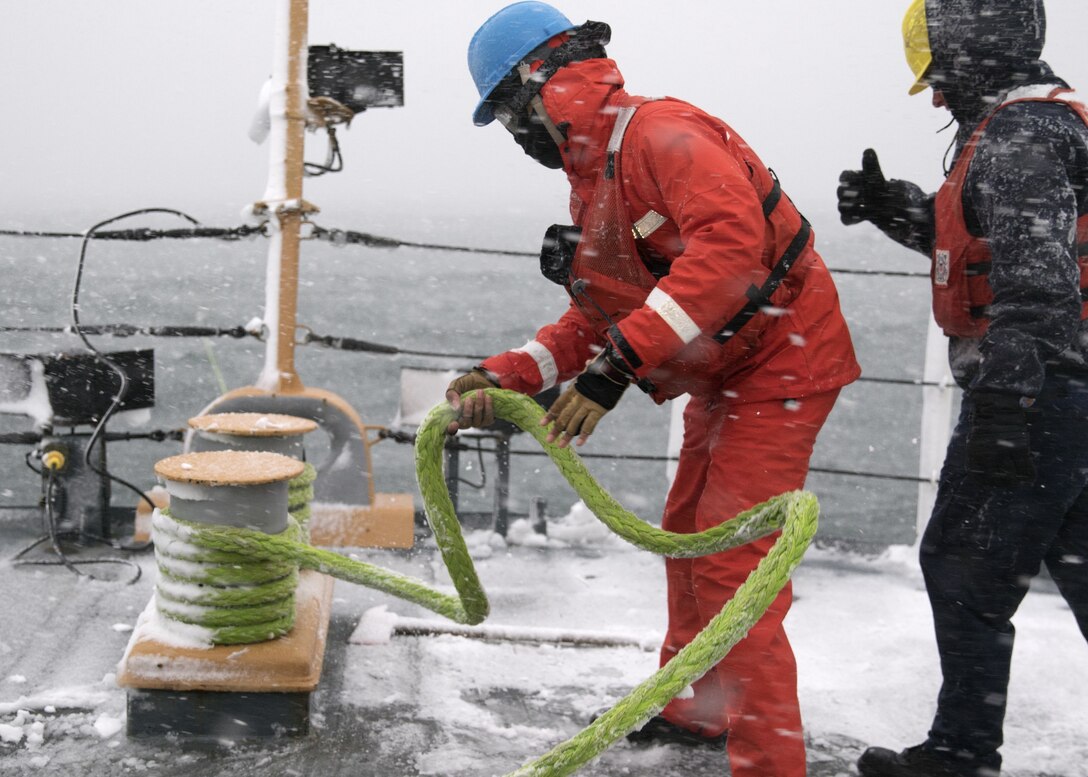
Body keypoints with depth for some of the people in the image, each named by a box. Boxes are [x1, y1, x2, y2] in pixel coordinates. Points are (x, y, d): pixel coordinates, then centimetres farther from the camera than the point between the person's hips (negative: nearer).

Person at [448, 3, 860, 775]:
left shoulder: (660, 134, -22)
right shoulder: (593, 182, 11)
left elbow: (729, 244, -38)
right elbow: (593, 323, 10)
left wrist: (621, 361, -39)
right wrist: (505, 374, -5)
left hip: (781, 364, -11)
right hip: (725, 379, 11)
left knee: (729, 564, -12)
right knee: (686, 539, 21)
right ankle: (700, 710, 39)